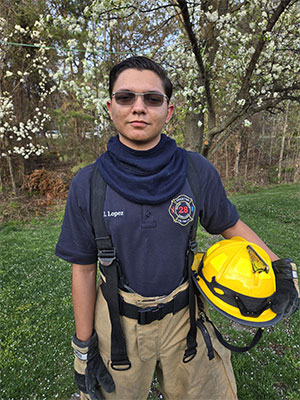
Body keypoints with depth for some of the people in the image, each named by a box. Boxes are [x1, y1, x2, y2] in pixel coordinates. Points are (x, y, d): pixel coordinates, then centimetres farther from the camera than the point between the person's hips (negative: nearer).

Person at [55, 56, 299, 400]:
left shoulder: (198, 172, -12)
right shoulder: (87, 185, -13)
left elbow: (231, 226, 5)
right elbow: (84, 269, -7)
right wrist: (85, 347, -1)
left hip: (182, 316, 2)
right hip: (118, 321, 0)